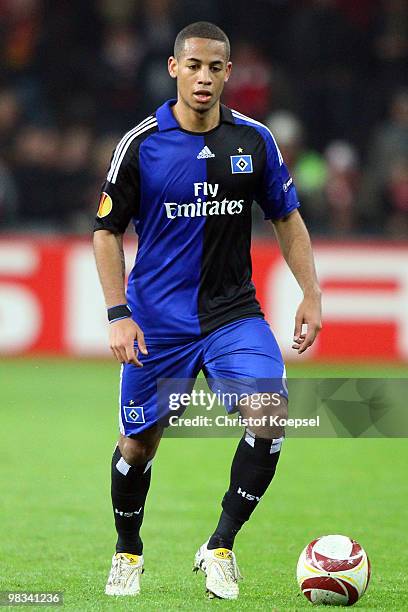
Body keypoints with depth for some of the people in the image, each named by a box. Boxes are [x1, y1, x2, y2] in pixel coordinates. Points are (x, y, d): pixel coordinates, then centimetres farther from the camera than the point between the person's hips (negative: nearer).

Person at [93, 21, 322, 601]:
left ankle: (221, 546, -7)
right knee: (139, 442, 5)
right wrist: (118, 315, -9)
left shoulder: (254, 140, -1)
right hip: (157, 318, -1)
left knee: (271, 413, -21)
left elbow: (287, 217, 11)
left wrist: (311, 294, 2)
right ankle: (128, 552, 33)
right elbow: (107, 231, -1)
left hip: (233, 312, 1)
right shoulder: (140, 144, -7)